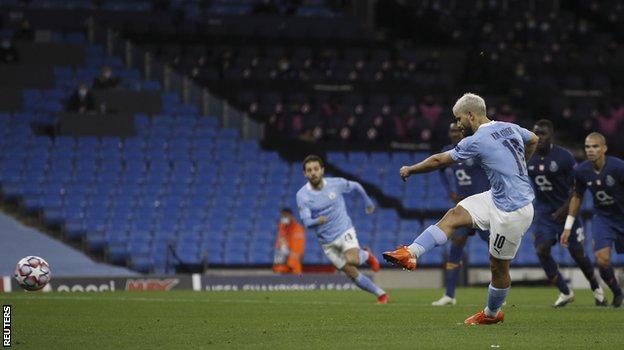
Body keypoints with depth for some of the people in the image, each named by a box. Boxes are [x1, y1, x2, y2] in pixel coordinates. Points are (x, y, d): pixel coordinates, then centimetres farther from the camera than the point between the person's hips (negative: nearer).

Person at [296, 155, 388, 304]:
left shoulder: (336, 183, -9)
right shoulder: (302, 195, -11)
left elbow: (356, 186, 12)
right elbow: (306, 222, -19)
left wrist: (368, 202, 25)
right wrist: (317, 221, -41)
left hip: (344, 231, -1)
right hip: (327, 242, 1)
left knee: (352, 260, -29)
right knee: (352, 274, 1)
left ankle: (366, 255, 6)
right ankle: (381, 294, 19)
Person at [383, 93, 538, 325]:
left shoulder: (477, 141, -19)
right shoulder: (509, 128, 5)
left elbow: (440, 161, -9)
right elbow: (533, 140, 26)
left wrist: (410, 170, 6)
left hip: (512, 212, -9)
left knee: (498, 266, 6)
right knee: (454, 215, 1)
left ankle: (492, 313, 23)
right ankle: (411, 253, -7)